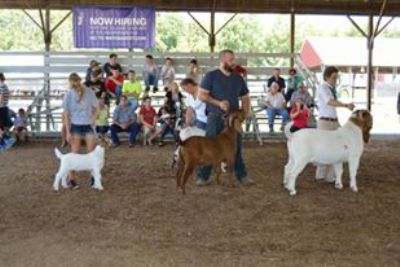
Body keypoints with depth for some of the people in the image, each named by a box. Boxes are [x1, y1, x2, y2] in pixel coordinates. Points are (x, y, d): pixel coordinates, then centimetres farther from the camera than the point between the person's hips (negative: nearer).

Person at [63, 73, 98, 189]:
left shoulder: (89, 92, -6)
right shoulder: (68, 95, -7)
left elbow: (95, 109, 6)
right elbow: (66, 115, -3)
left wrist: (93, 121, -8)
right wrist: (68, 132, -6)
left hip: (88, 125, 1)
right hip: (75, 126, -1)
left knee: (91, 152, 3)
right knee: (74, 153, -1)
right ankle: (71, 179, 5)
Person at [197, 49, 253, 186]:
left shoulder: (238, 78, 10)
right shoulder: (211, 76, -3)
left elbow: (245, 98, 17)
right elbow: (201, 95, -8)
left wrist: (245, 114, 0)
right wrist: (218, 103, -19)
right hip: (215, 118, -3)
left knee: (236, 148, 8)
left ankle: (242, 176, 18)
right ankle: (203, 177, 10)